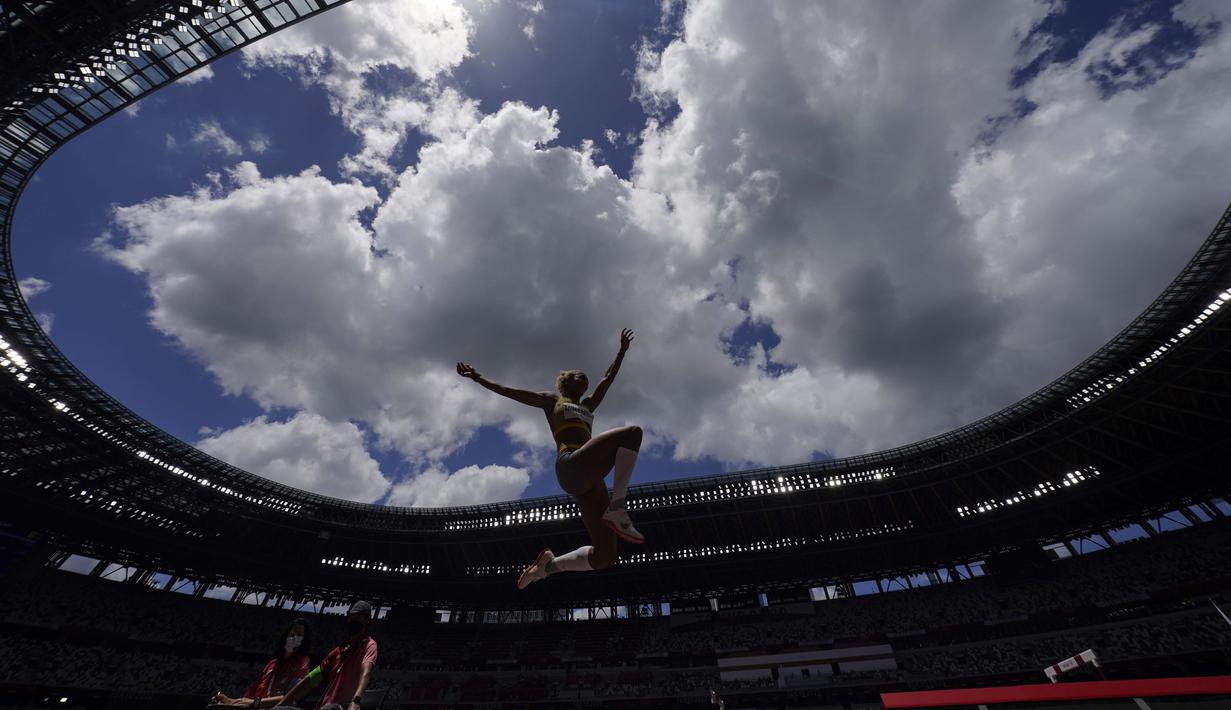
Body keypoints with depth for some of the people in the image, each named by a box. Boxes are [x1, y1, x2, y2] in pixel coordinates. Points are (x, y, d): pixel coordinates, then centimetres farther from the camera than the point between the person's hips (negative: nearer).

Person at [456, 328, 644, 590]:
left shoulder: (587, 406, 36)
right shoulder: (552, 399, 21)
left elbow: (608, 379, 42)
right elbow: (509, 391, 20)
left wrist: (622, 350, 46)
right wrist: (478, 378, 15)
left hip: (589, 478, 7)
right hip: (571, 465, -7)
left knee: (603, 556, -3)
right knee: (632, 432, -24)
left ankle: (548, 565, 15)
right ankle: (617, 509, -28)